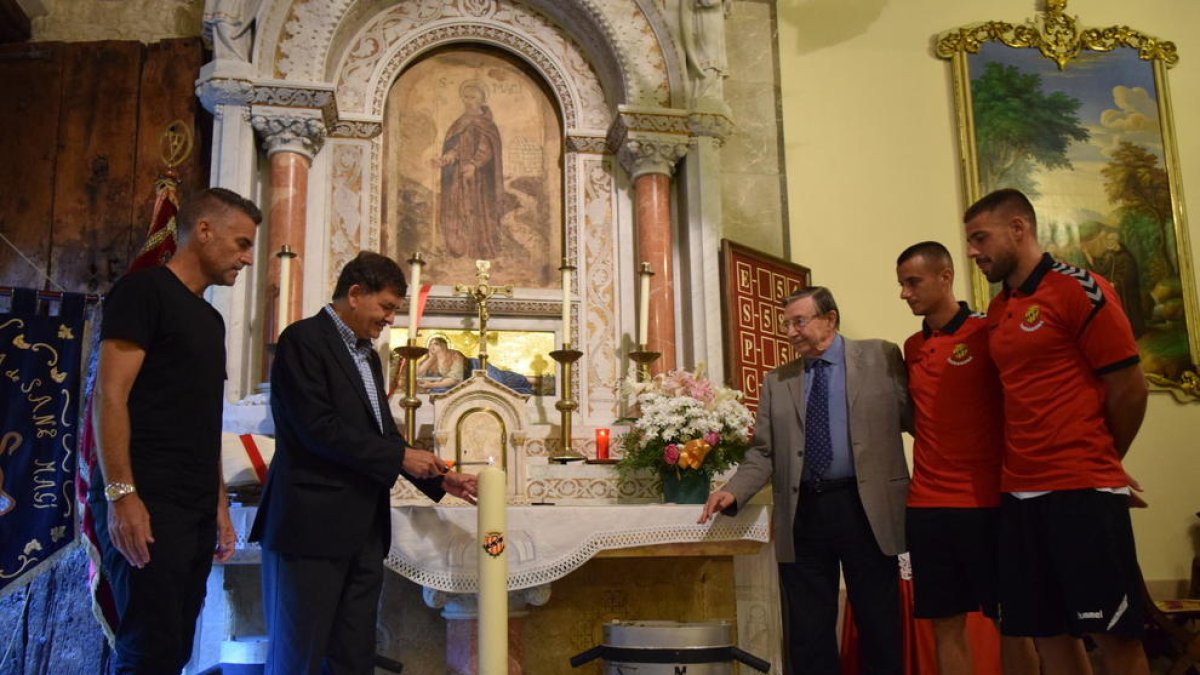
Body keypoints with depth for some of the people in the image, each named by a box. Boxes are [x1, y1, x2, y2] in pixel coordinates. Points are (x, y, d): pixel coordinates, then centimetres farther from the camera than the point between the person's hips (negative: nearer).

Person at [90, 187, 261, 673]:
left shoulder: (210, 319, 19)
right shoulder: (145, 291, -5)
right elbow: (109, 395, -13)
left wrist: (219, 506, 17)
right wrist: (120, 494, -21)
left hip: (196, 510, 8)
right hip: (148, 504, -8)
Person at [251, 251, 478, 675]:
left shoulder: (367, 355, 19)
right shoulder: (303, 339, -7)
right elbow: (318, 429, -17)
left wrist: (440, 480, 12)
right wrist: (400, 457, -12)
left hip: (363, 530, 8)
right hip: (313, 526, -8)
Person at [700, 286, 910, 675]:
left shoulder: (881, 358, 4)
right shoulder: (776, 383, 12)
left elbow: (916, 418, 2)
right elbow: (763, 453, 7)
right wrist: (733, 493, -8)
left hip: (866, 508, -2)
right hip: (803, 513, 3)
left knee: (879, 626, 7)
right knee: (808, 633, 8)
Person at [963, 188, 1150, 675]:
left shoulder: (1080, 289, -7)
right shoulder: (995, 313, 13)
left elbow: (1129, 388, -7)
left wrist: (1095, 462, 5)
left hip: (1083, 491, -6)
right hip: (1019, 494, 7)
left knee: (1114, 635, 0)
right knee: (1046, 634, 10)